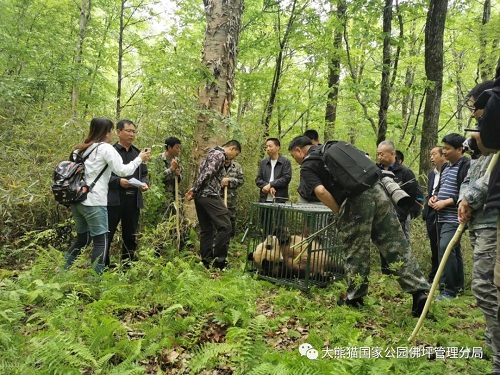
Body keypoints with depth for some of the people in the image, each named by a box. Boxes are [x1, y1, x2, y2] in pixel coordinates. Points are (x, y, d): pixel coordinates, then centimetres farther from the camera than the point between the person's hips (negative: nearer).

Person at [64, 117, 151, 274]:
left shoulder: (82, 149, 17)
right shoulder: (106, 148, -6)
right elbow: (122, 171, -9)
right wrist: (139, 159, 1)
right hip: (94, 202, -8)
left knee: (82, 238, 19)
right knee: (101, 241, -1)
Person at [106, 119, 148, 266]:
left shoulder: (138, 153, 15)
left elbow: (144, 174, 21)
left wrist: (144, 183, 1)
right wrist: (118, 181, -21)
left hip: (134, 200, 6)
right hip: (114, 199, -5)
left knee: (130, 236, 14)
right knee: (106, 235, -1)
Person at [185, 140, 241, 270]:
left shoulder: (212, 153, 24)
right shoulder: (219, 155, -8)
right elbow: (207, 174, -18)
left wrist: (194, 191, 13)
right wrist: (194, 190, -14)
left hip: (201, 196, 10)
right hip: (209, 195, -10)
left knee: (207, 229, 12)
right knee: (225, 226, -8)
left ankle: (205, 261, 15)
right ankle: (219, 260, -8)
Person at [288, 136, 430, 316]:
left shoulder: (307, 166, 6)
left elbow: (320, 191, -11)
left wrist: (339, 212, 3)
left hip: (356, 201, -6)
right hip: (376, 190, 6)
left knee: (356, 252, 8)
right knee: (397, 246, 7)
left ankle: (354, 298, 22)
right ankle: (420, 290, 6)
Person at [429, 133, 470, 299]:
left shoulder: (466, 166, -11)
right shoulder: (445, 166, 17)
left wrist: (445, 202, -18)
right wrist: (434, 197, 7)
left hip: (455, 218, -9)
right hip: (442, 217, 9)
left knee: (445, 248, -18)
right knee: (453, 250, 15)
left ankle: (449, 290, -11)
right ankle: (458, 285, 26)